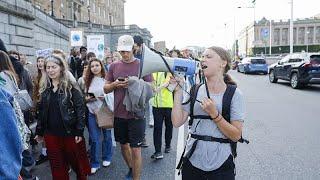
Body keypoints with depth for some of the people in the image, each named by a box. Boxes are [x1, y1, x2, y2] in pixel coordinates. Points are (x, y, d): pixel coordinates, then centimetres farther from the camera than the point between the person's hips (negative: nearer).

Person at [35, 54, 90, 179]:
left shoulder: (70, 87, -10)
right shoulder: (44, 88, 6)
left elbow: (80, 108, -13)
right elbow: (41, 111, 12)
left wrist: (79, 131, -16)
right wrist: (39, 131, 13)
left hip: (70, 132, -4)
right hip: (51, 134, 5)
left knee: (77, 161, 11)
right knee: (57, 166, 14)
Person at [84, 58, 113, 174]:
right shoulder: (88, 81, 5)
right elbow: (84, 96, 12)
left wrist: (106, 97, -21)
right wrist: (87, 99, -9)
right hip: (92, 112, 3)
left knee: (107, 136, 14)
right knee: (94, 138, 7)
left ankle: (107, 158, 35)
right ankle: (94, 163, 21)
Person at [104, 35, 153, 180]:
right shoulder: (114, 66, 5)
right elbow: (106, 89, 8)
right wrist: (114, 84, -13)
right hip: (119, 114, 4)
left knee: (135, 149, 2)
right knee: (123, 145, 20)